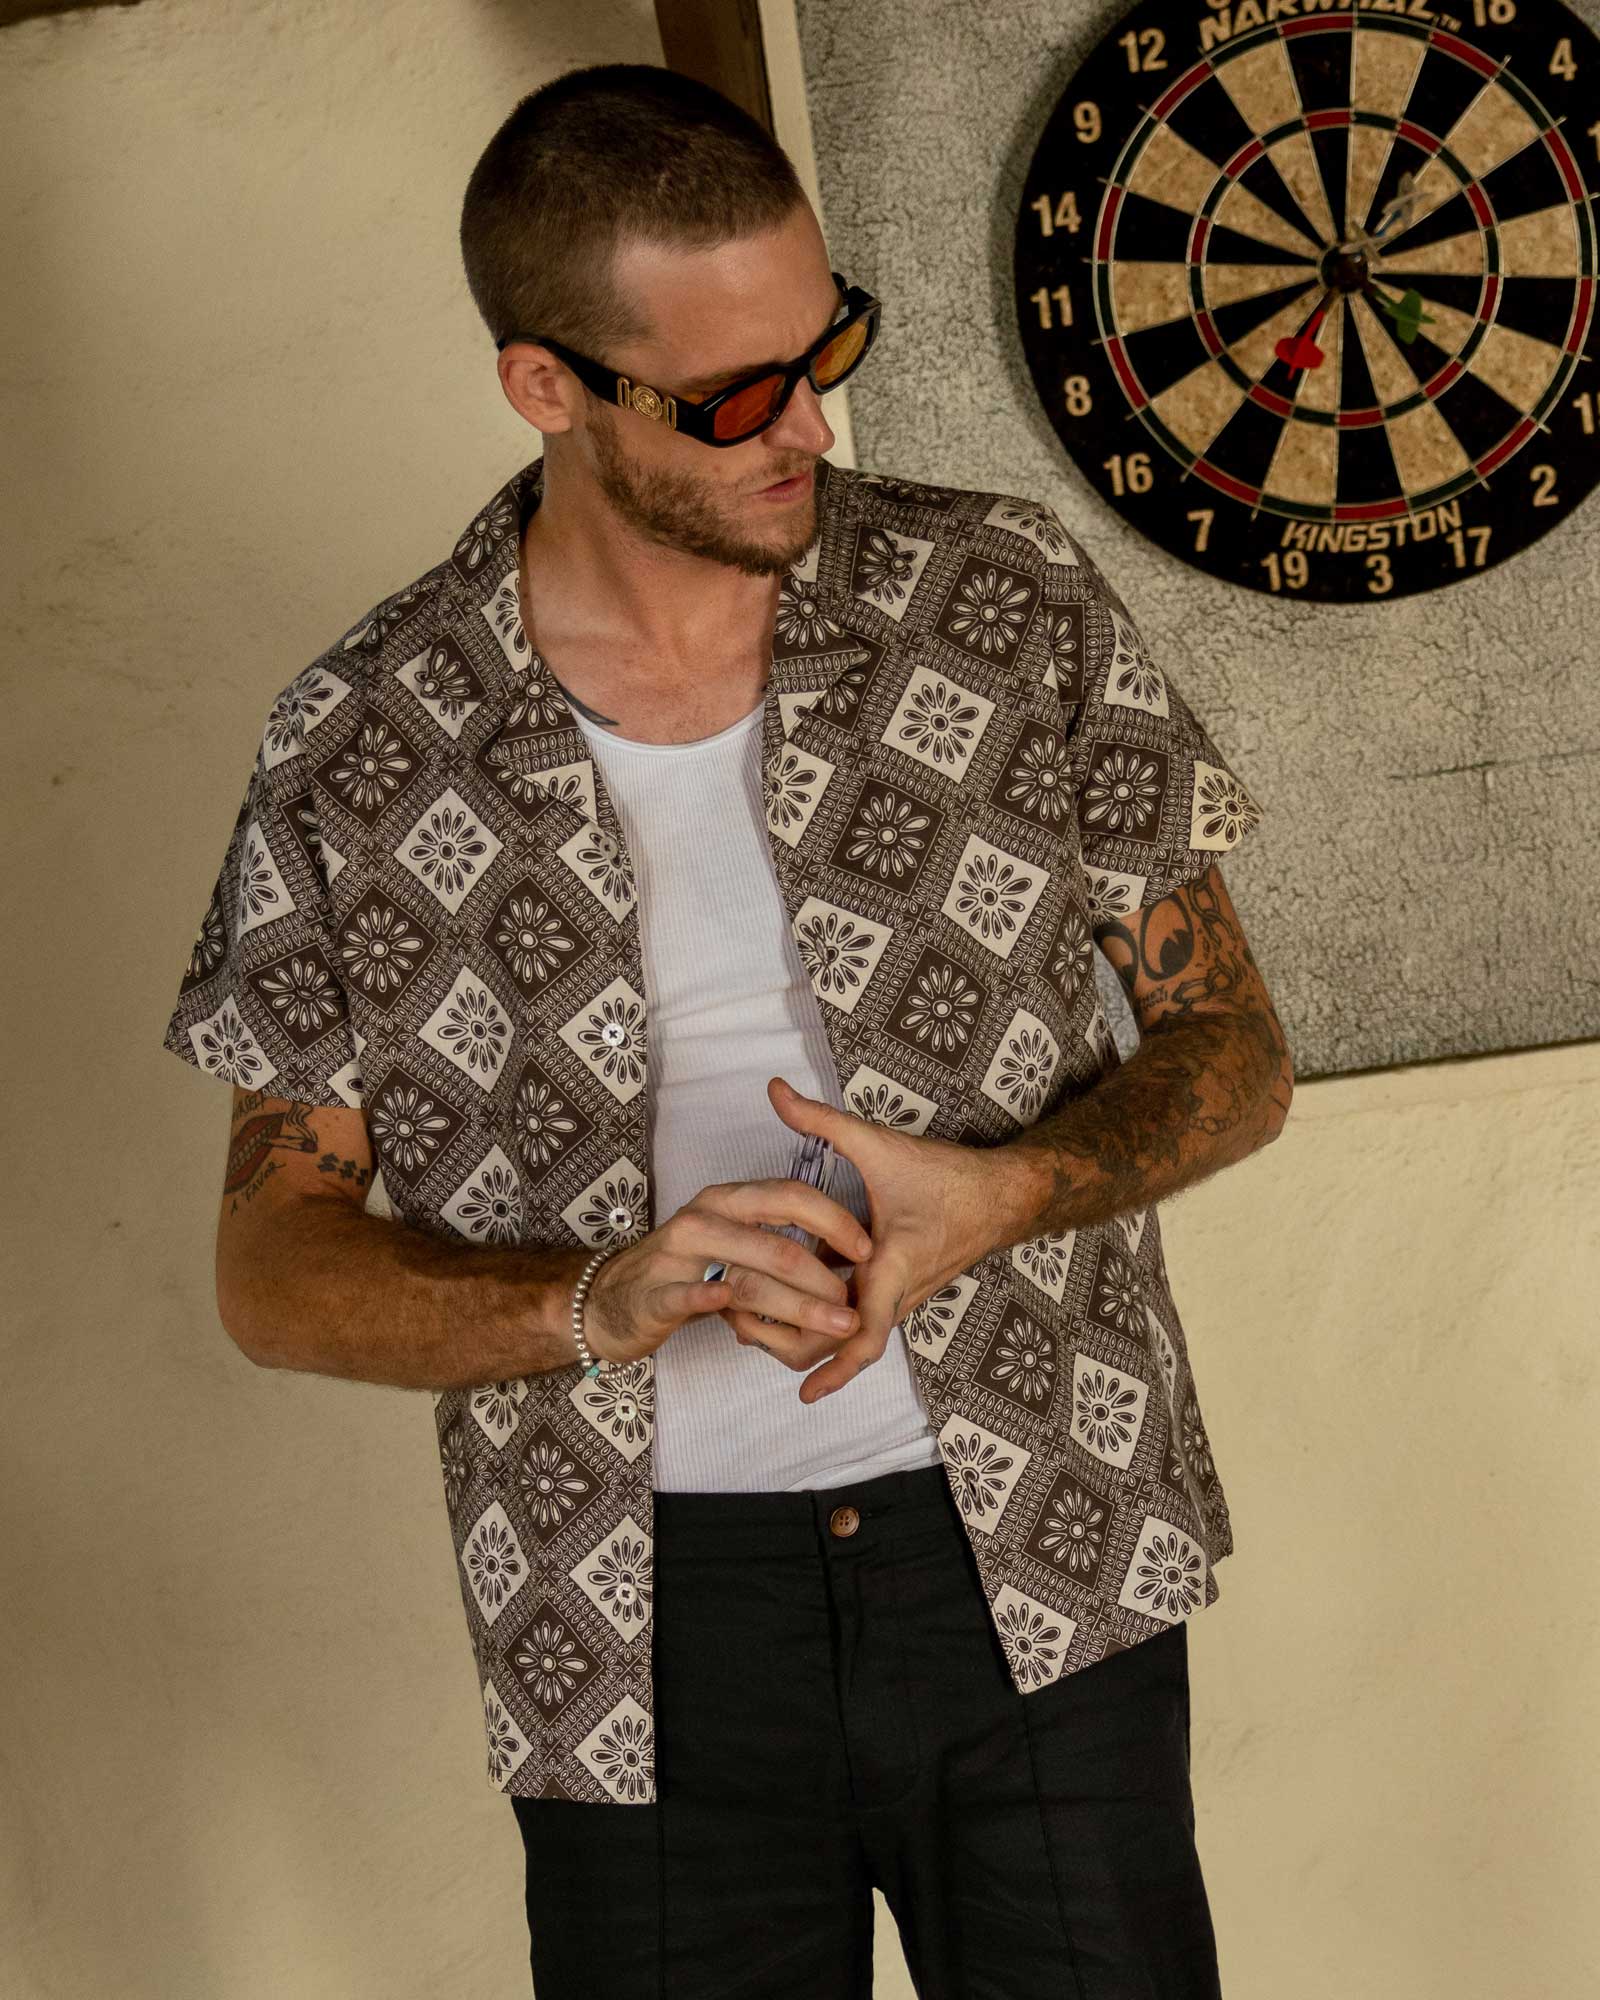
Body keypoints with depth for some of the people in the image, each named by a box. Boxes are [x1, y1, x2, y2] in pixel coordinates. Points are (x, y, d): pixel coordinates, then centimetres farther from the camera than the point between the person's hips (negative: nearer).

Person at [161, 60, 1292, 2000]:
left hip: (1031, 1562, 0)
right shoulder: (361, 752, -3)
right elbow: (275, 1266, 0)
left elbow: (1233, 1052, 3)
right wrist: (604, 1299, -19)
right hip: (646, 1631, 0)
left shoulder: (1008, 602, -2)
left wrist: (996, 1198, -18)